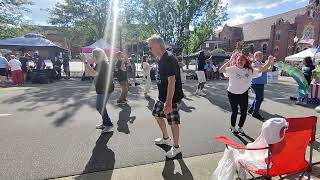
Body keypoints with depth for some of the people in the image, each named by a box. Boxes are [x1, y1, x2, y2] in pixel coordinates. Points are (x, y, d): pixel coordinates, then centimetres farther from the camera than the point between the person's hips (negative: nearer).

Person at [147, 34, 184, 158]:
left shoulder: (169, 60, -22)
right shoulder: (160, 60, 8)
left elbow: (171, 81, -28)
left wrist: (168, 102, -30)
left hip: (172, 98, -10)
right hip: (163, 96, 10)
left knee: (173, 122, 2)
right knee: (157, 114, 21)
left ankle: (176, 147, 24)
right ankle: (166, 138, 40)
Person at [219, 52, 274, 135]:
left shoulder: (250, 70, -2)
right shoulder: (232, 69, -15)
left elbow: (262, 70, -1)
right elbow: (221, 70, -30)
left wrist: (269, 62, -17)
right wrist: (230, 60, -36)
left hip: (244, 94, 4)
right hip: (233, 93, -4)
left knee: (244, 112, 9)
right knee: (235, 111, 6)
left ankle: (240, 127, 33)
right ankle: (233, 127, 32)